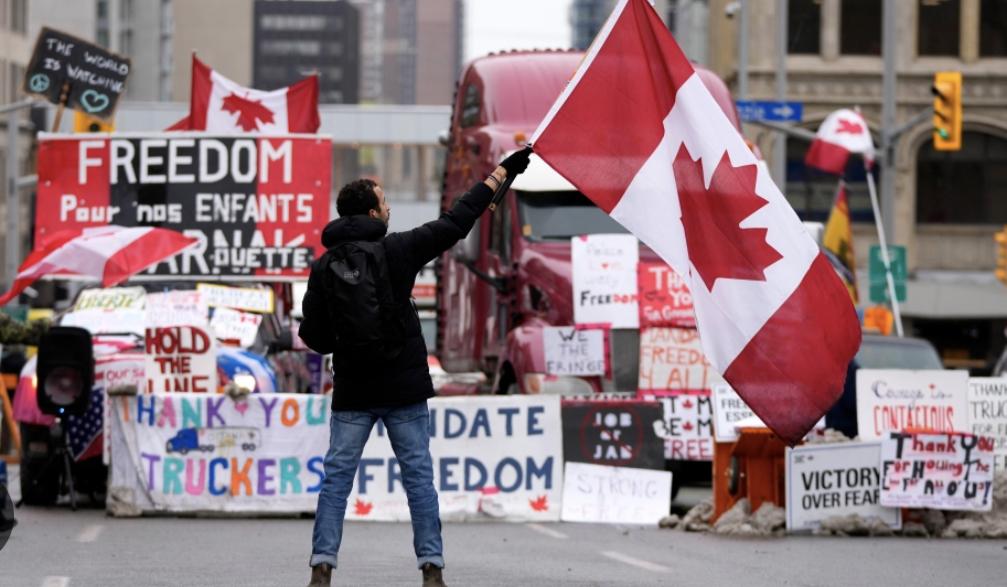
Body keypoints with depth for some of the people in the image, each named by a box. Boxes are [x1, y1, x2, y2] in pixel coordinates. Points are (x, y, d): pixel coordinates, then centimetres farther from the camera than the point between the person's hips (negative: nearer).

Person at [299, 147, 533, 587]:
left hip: (351, 391, 1)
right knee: (418, 476, 4)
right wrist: (502, 172, 10)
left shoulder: (324, 267, -1)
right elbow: (456, 222, 2)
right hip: (404, 388, -1)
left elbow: (312, 335, -1)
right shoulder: (398, 249, -6)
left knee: (336, 478, 4)